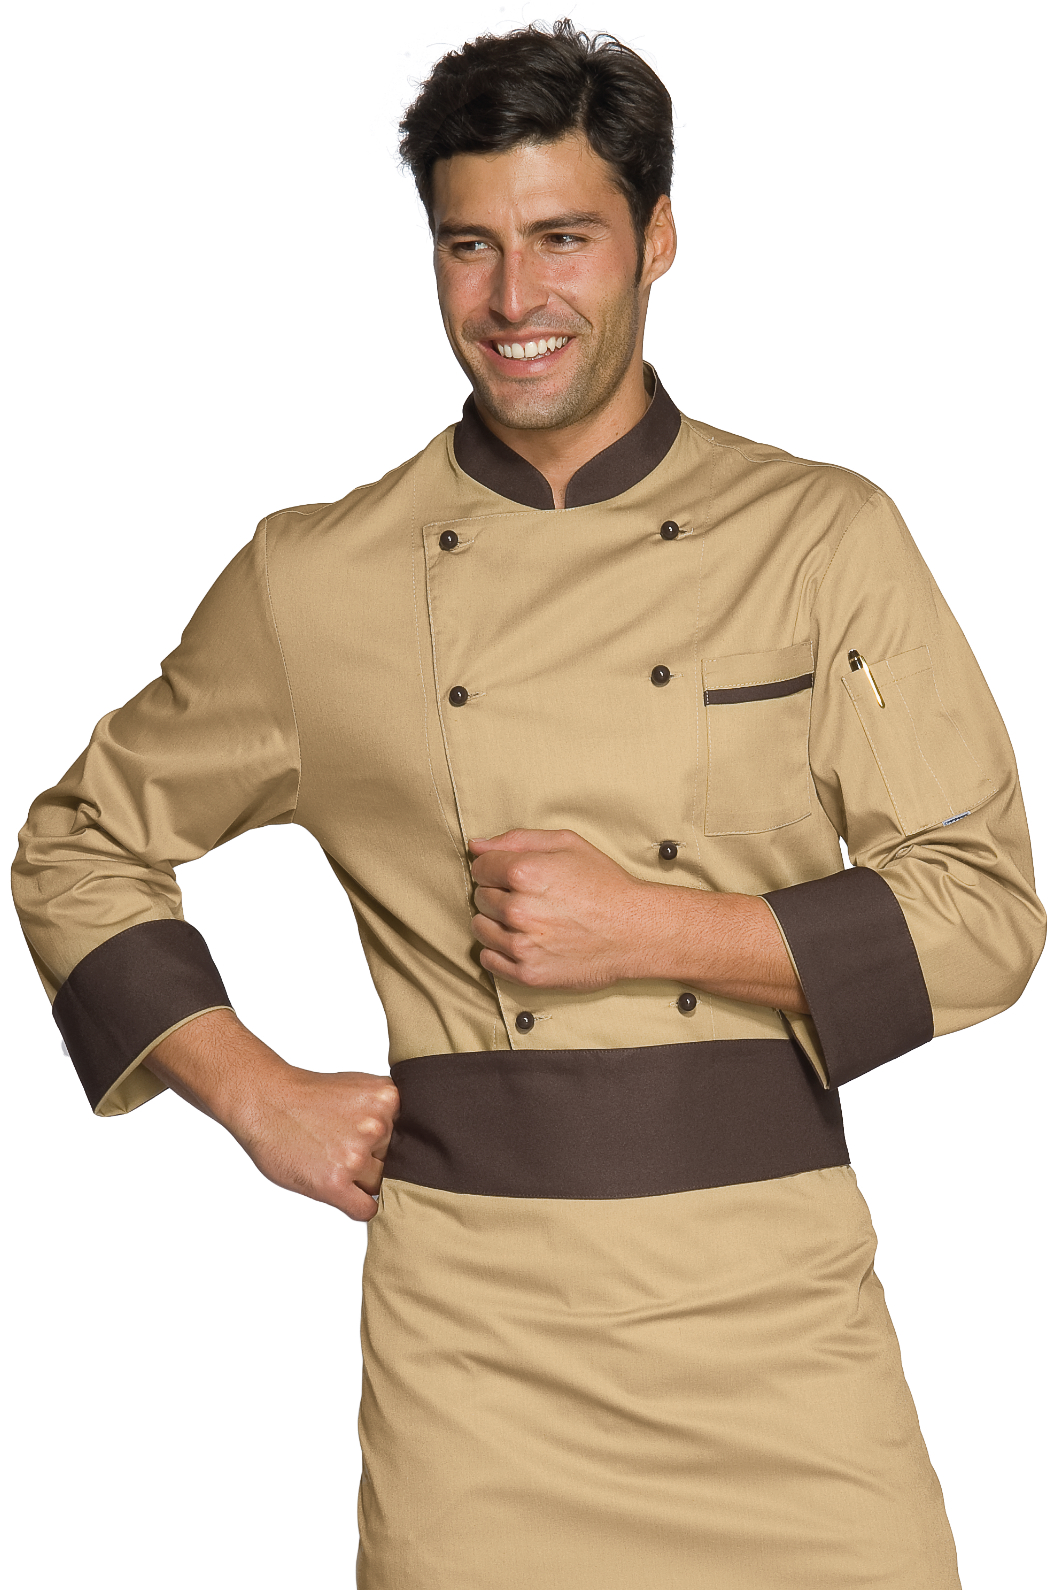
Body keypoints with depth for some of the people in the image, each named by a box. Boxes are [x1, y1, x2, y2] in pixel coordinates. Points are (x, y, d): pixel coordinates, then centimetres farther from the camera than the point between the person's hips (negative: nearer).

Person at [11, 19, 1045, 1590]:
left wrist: (650, 929, -12)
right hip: (474, 1306, 0)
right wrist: (258, 1096, 1)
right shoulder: (315, 580, 3)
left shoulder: (827, 538, 1)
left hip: (771, 1291, 0)